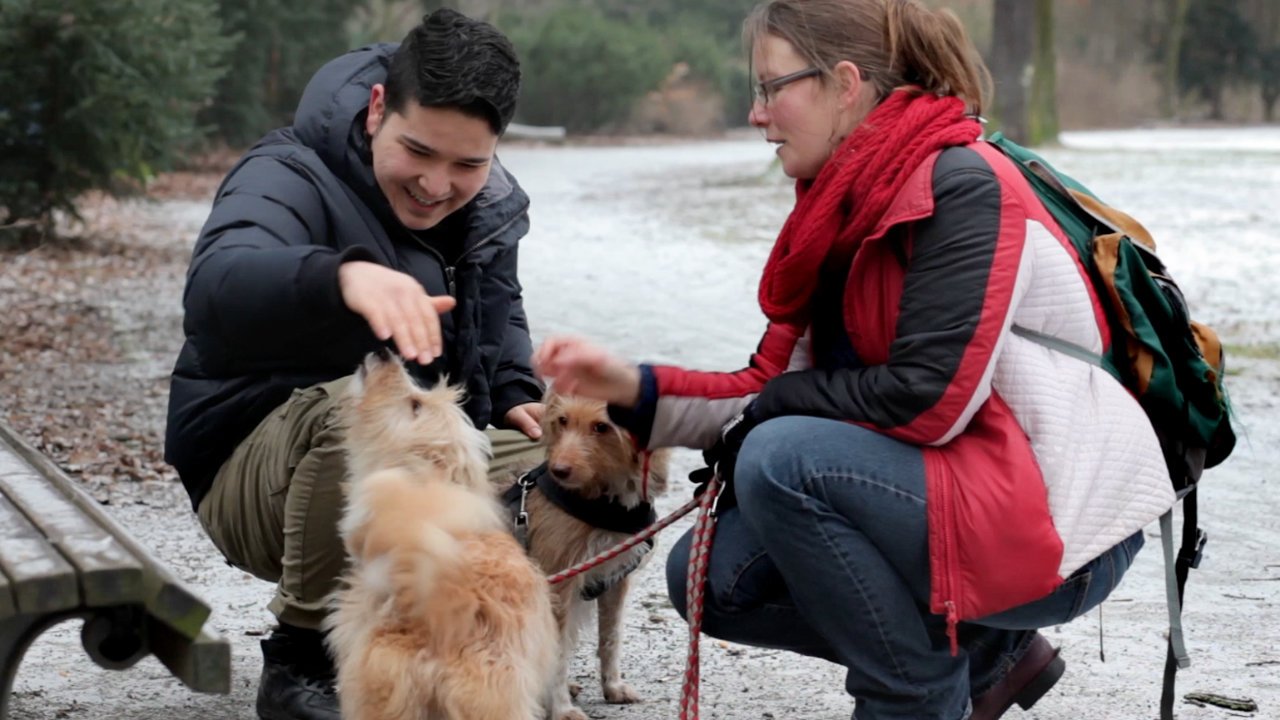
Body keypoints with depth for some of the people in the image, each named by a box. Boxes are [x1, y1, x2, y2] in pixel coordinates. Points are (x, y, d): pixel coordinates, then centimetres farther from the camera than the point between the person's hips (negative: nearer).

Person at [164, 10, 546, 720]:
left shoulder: (488, 205, 2)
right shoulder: (291, 177, -22)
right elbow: (216, 289, -45)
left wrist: (515, 394, 2)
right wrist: (344, 274, -66)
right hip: (256, 477, -7)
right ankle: (303, 658, -20)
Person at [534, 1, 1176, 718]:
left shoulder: (963, 183, -16)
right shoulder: (847, 209, 11)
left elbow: (926, 399, -24)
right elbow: (773, 388, 9)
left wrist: (772, 405, -9)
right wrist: (635, 387, -5)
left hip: (1060, 527, -9)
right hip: (953, 489, 9)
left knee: (781, 460, -25)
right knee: (711, 574, 0)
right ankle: (987, 653, 12)